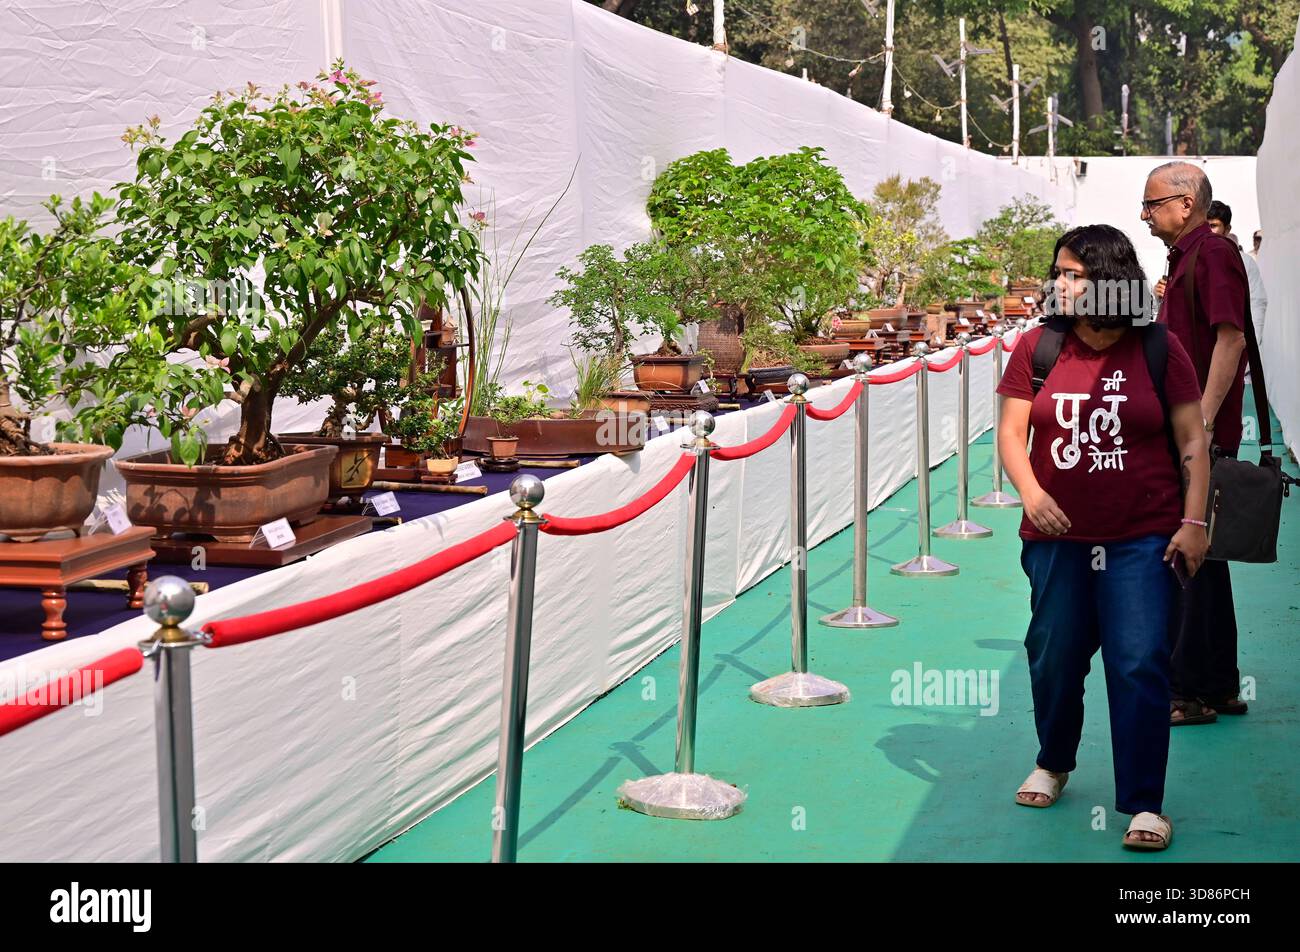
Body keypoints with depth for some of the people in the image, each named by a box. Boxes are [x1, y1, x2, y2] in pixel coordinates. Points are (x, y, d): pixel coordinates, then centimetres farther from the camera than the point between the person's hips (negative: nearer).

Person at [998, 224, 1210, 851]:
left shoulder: (1159, 350, -2)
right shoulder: (1037, 348, 1)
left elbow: (1192, 442, 1)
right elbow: (1012, 432, 2)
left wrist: (1194, 522, -6)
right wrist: (1031, 493, -15)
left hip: (1142, 540, -2)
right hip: (1058, 536, 2)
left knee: (1139, 665, -8)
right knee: (1054, 656, 12)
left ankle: (1144, 804, 2)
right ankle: (1053, 764, 39)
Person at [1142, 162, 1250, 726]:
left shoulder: (1213, 254, -12)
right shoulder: (1184, 258, 18)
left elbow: (1231, 338, -21)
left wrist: (1202, 423, -25)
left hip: (1203, 439, -10)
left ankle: (1193, 691, 1)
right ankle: (1219, 685, 22)